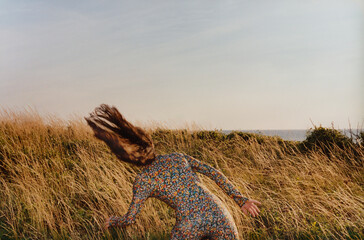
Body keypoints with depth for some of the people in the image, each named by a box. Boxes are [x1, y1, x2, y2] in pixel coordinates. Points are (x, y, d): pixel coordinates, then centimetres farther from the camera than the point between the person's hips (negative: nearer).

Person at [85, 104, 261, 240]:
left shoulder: (143, 180, 1)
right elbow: (213, 173, 8)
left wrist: (112, 221, 27)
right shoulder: (177, 157, 11)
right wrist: (241, 200, 11)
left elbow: (129, 220, 5)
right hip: (217, 214, 3)